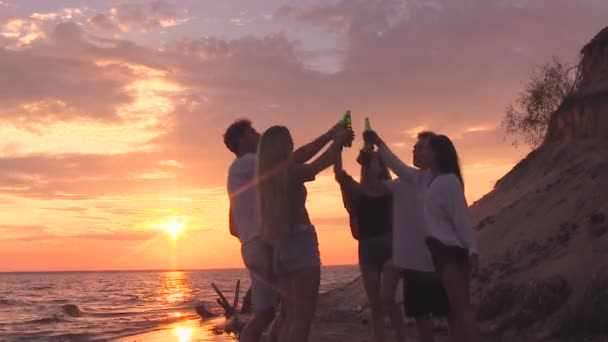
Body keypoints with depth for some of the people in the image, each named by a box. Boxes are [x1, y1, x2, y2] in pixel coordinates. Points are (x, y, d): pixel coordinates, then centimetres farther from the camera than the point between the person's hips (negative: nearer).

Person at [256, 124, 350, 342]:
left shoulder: (270, 173, 9)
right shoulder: (291, 173, -12)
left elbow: (300, 156, 21)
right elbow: (321, 162, 3)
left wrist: (329, 135, 25)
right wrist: (339, 139, 19)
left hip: (281, 246, 8)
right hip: (300, 242, -8)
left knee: (291, 316, 14)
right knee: (303, 317, -8)